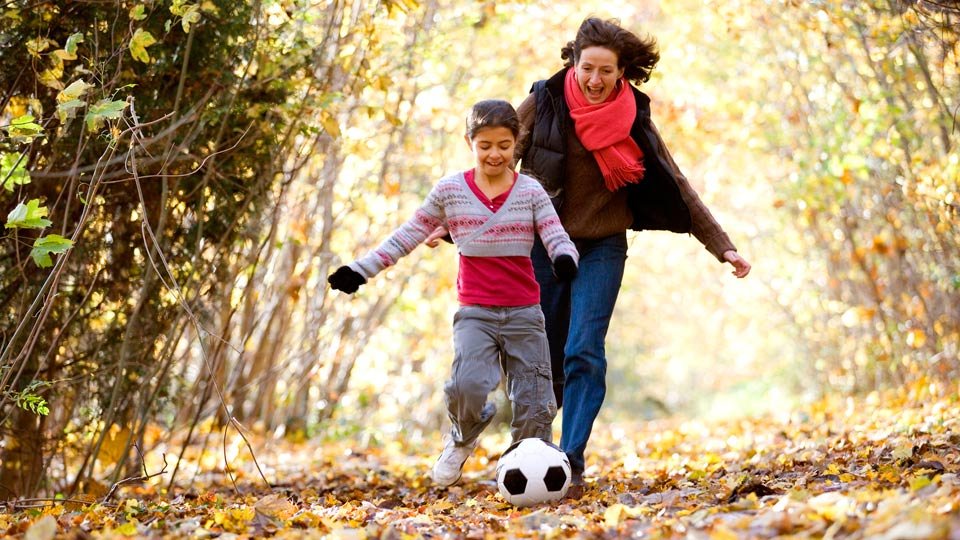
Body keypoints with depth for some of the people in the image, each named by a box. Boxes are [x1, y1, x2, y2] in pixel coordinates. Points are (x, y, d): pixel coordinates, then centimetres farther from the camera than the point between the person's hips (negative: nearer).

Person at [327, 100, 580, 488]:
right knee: (468, 387, -23)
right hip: (475, 313, -1)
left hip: (524, 313, 1)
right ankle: (462, 440, 9)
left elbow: (557, 238, -6)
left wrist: (565, 258, -30)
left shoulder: (531, 191, 4)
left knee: (534, 405, -2)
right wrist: (362, 268, 2)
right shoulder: (450, 190, 4)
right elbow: (407, 236, 9)